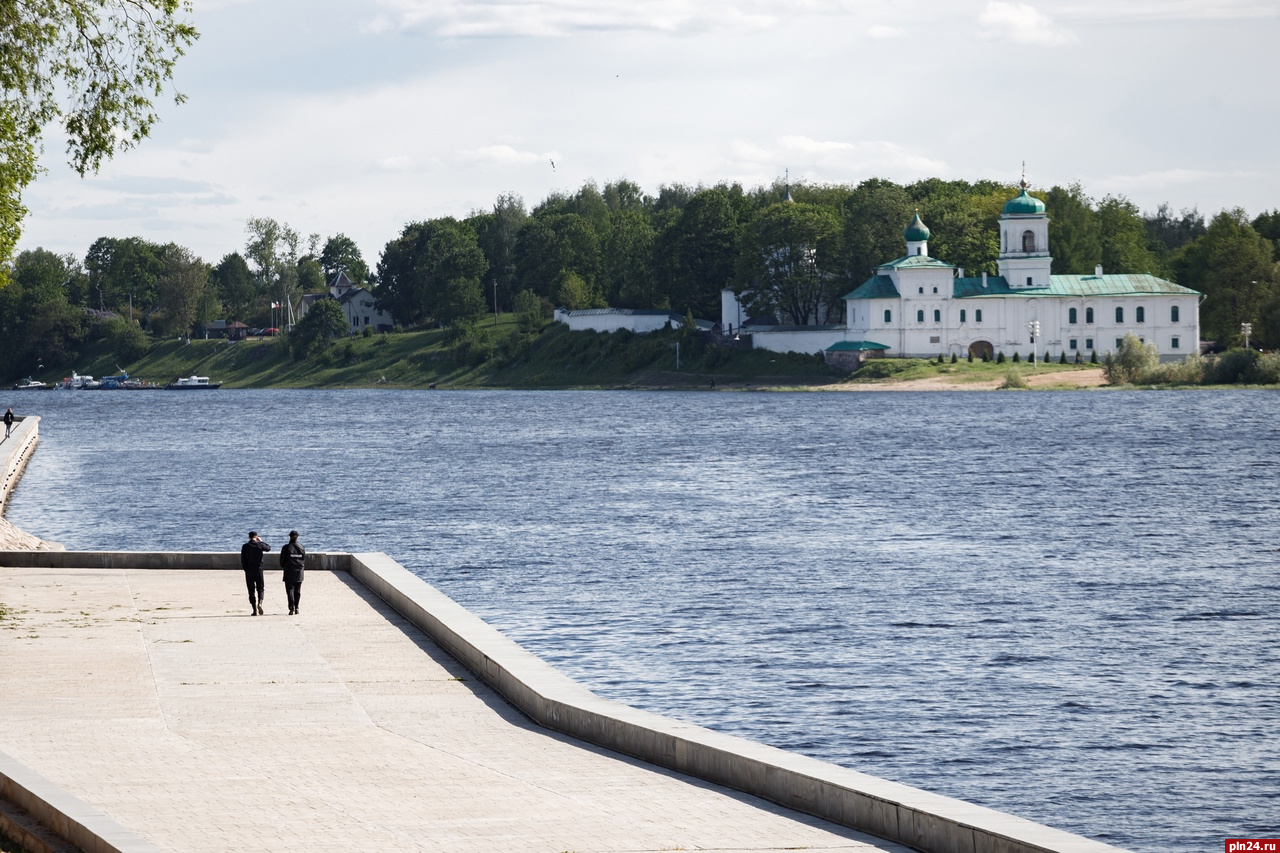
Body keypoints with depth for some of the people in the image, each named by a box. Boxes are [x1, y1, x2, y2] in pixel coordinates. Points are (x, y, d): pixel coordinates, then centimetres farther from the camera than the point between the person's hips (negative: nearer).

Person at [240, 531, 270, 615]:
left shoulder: (245, 546, -4)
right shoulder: (260, 545, -3)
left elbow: (242, 560, -5)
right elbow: (268, 548, 18)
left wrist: (245, 569, 5)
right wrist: (261, 541, 24)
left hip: (249, 571, 0)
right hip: (259, 570, 0)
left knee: (251, 591, 5)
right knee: (260, 589, 11)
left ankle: (254, 610, 2)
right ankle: (260, 603, -17)